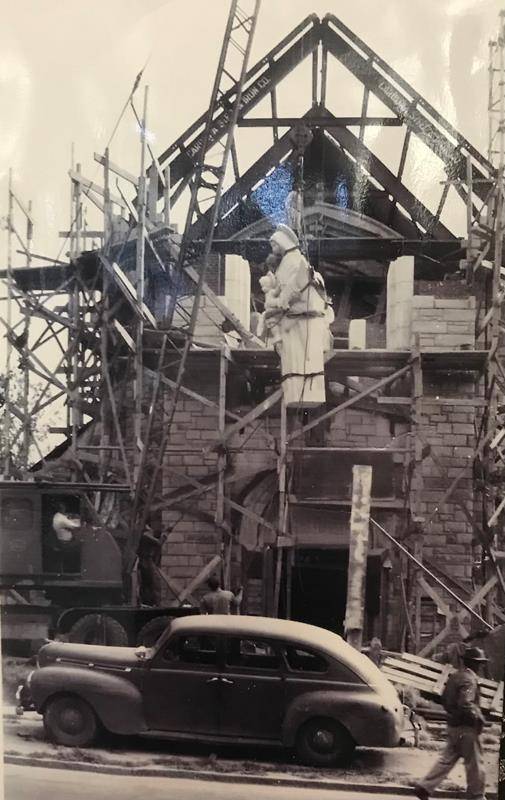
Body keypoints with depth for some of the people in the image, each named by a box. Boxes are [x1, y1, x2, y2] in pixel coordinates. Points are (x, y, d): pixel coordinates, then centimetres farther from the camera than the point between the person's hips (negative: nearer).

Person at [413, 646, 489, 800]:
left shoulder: (454, 676, 11)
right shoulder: (469, 679, -18)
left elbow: (444, 699, 18)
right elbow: (465, 704, -28)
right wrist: (479, 718, -17)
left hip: (453, 724, 9)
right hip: (466, 727, -9)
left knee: (447, 759, 13)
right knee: (474, 763, 5)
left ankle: (424, 787, 10)